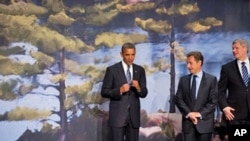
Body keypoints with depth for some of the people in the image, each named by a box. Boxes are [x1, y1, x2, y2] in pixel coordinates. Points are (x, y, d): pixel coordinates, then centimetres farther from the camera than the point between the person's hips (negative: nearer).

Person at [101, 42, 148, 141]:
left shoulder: (140, 70, 7)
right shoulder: (112, 70, -3)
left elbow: (144, 94, 8)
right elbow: (104, 92, -4)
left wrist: (138, 88, -14)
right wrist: (119, 90, -20)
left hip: (134, 115, 4)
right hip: (117, 115, -4)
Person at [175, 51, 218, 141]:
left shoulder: (211, 79, 2)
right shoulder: (183, 80, 10)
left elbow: (213, 100, -4)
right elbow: (178, 99, 5)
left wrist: (200, 114, -12)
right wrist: (188, 113, -9)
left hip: (204, 122, -2)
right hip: (188, 122, 2)